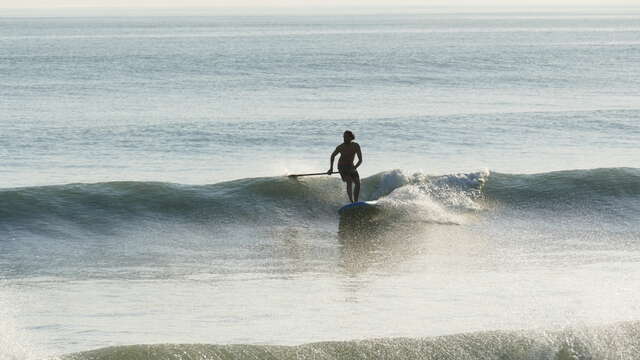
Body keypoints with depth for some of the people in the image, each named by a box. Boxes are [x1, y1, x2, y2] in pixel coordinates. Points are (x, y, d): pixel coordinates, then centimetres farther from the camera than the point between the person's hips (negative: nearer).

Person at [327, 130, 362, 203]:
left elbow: (360, 160, -19)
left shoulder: (355, 146, -17)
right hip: (342, 167, -3)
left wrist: (355, 167, -34)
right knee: (349, 181, -23)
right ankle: (351, 201, -25)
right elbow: (333, 156, 4)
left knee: (357, 183, -9)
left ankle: (356, 202, -1)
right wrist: (331, 168, 2)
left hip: (351, 166, 3)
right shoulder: (340, 147, -16)